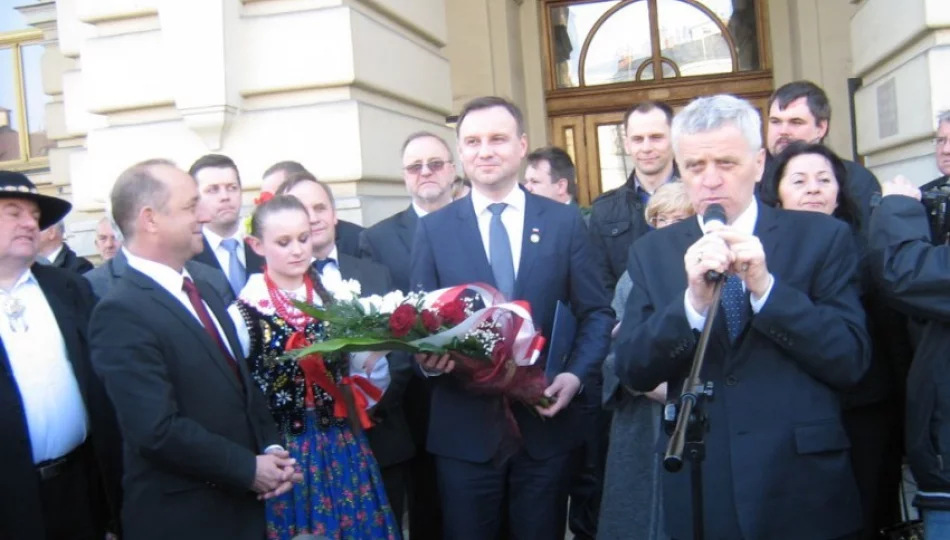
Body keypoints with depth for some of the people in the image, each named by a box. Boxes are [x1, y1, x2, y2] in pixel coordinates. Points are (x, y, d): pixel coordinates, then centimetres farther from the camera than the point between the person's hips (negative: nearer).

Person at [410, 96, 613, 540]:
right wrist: (426, 356, -18)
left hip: (544, 424, 1)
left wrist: (576, 374, -11)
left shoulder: (565, 222, 2)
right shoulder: (433, 229, 2)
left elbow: (597, 313, 4)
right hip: (463, 429, 0)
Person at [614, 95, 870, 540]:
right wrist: (693, 300, -20)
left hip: (803, 489, -1)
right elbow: (631, 371, -4)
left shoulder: (821, 237, -2)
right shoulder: (653, 251, 3)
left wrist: (766, 287, -19)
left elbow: (851, 362, -7)